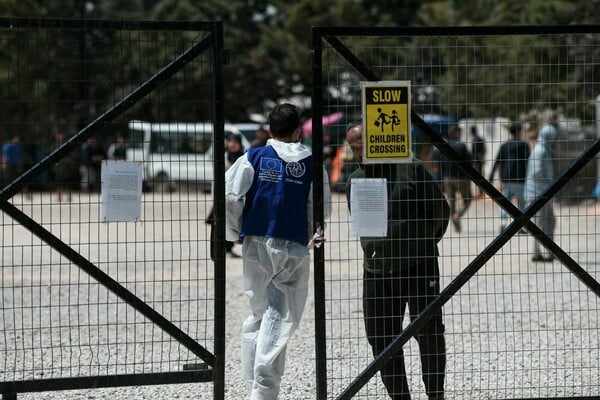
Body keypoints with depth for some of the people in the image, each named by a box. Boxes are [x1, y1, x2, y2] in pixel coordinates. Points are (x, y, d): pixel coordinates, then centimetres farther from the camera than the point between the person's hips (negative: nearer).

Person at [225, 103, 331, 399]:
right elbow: (323, 209, 0)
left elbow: (229, 197, -6)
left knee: (258, 312, 14)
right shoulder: (311, 164, 3)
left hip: (256, 244, 1)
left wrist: (235, 233, 8)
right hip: (294, 247, -1)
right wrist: (311, 236, 18)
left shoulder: (253, 158, 2)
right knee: (280, 318, -1)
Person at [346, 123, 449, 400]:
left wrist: (422, 246, 5)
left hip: (419, 267, -4)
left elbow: (440, 210, 3)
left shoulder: (412, 170, -4)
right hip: (376, 272, 4)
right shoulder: (355, 182, 9)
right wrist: (374, 251, 12)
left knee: (428, 331, -5)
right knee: (381, 338, 3)